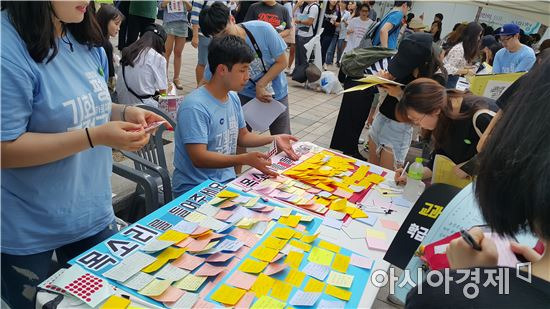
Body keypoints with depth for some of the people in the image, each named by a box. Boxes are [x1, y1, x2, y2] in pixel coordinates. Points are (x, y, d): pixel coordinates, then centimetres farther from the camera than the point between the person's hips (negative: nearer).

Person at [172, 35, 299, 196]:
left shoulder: (233, 98, 5)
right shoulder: (195, 107, -20)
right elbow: (199, 158, -24)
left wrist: (273, 139, 1)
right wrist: (245, 159, -34)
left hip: (227, 180, 7)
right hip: (194, 188, -7)